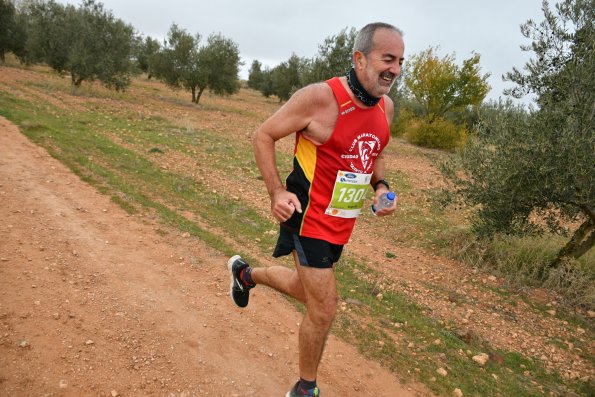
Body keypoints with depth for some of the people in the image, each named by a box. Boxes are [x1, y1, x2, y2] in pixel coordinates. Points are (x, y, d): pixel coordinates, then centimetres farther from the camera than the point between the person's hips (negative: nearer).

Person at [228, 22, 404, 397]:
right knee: (324, 308, -1)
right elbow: (264, 135, -11)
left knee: (308, 290, 24)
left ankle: (246, 273, 53)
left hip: (342, 221, 8)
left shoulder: (386, 106, 2)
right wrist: (277, 191, -21)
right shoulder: (320, 97, -20)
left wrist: (381, 187, 0)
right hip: (309, 216, -7)